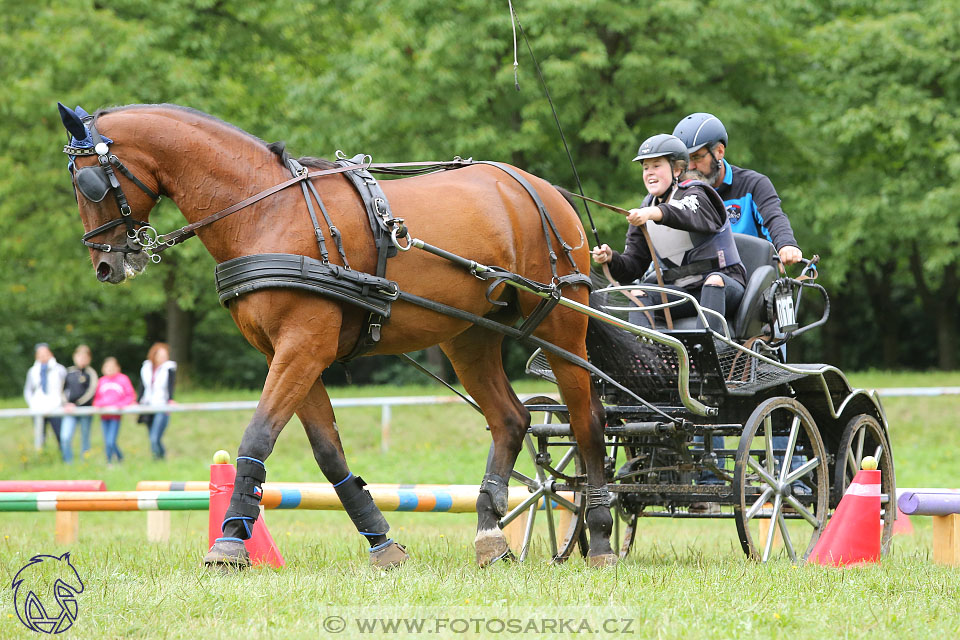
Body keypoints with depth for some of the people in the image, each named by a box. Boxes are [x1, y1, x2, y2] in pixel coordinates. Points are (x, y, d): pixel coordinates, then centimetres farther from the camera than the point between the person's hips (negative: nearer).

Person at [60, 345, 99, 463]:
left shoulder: (91, 373, 1)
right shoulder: (69, 372, 10)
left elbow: (91, 392, -9)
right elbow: (62, 389, 10)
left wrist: (76, 404, -15)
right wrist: (66, 403, -7)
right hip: (69, 410, 2)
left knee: (85, 439, 4)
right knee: (65, 437, -12)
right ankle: (68, 464, -4)